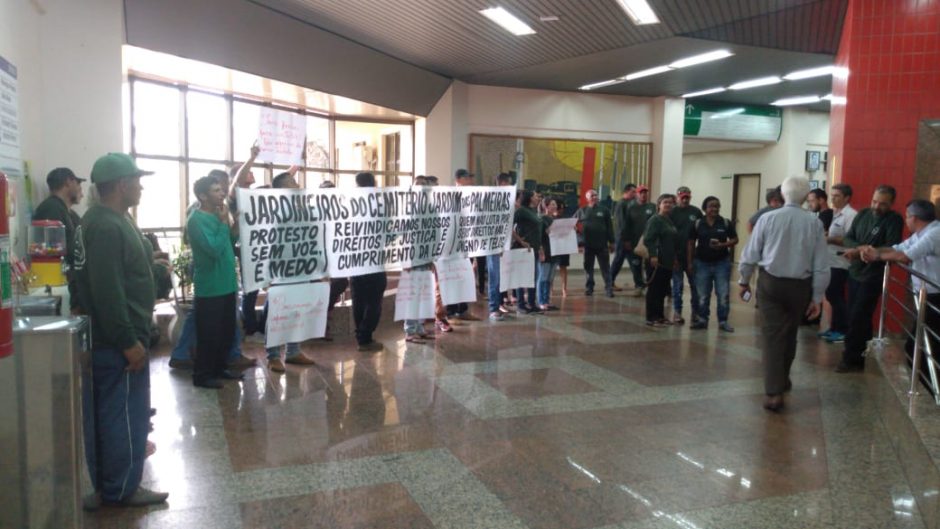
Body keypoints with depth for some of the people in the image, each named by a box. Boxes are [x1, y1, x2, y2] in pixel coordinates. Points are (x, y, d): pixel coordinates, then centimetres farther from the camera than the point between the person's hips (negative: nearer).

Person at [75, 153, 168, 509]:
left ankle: (106, 486, 27)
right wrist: (129, 341, -24)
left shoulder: (108, 220, 13)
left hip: (110, 336, 11)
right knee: (124, 414, 0)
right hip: (116, 341, -11)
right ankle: (121, 489, 13)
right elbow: (107, 292, -26)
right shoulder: (107, 227, -21)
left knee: (107, 413, 16)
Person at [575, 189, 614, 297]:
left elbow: (609, 227, 3)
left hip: (602, 244, -1)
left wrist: (611, 241, -1)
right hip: (588, 245, 1)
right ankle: (589, 288, 19)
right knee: (588, 267, 9)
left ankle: (609, 288, 3)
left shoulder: (604, 210, 4)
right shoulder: (582, 211, 7)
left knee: (605, 268, 0)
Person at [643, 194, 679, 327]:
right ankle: (651, 318, 1)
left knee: (663, 290, 12)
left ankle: (660, 315, 22)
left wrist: (675, 257, 18)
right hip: (656, 261, -8)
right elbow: (648, 239, -18)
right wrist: (653, 255, -25)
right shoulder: (655, 220, -9)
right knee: (654, 289, -3)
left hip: (668, 262, 8)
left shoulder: (671, 221, 16)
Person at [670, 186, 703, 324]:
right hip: (676, 255, -2)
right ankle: (677, 312, 13)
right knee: (678, 285, 4)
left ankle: (696, 312, 16)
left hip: (692, 254, 2)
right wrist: (672, 255, -9)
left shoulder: (696, 212, 5)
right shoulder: (672, 213, -1)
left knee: (695, 284, 6)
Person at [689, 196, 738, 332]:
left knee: (723, 294, 1)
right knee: (702, 295, 8)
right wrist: (690, 262, -1)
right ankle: (702, 320, 18)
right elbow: (691, 243, 3)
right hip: (702, 263, 1)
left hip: (722, 263, 0)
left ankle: (723, 321, 10)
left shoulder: (726, 223, -1)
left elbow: (735, 239, 3)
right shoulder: (697, 224, 0)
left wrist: (722, 245, -16)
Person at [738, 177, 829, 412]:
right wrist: (817, 297, 5)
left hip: (770, 282, -1)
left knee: (772, 335, 1)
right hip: (800, 286, 1)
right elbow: (821, 265, -3)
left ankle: (774, 392, -6)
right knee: (789, 333, 19)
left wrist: (744, 281, 11)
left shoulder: (767, 218, -8)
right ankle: (782, 379, 39)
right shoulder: (814, 222, -5)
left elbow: (750, 255, -4)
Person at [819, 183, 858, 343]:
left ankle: (843, 331, 5)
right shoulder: (833, 214, 14)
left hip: (840, 263, -9)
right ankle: (834, 328, 21)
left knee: (836, 297, -4)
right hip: (830, 261, 9)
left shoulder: (851, 215, -13)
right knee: (831, 296, 12)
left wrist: (831, 240, -23)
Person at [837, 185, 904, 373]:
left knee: (858, 317, -5)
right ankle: (861, 348, 29)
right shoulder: (863, 214, 6)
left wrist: (860, 251, -26)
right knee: (855, 315, 13)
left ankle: (853, 359, 4)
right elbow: (848, 238, 4)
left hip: (873, 276, -6)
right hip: (855, 271, 6)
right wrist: (862, 248, -17)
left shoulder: (894, 220, -11)